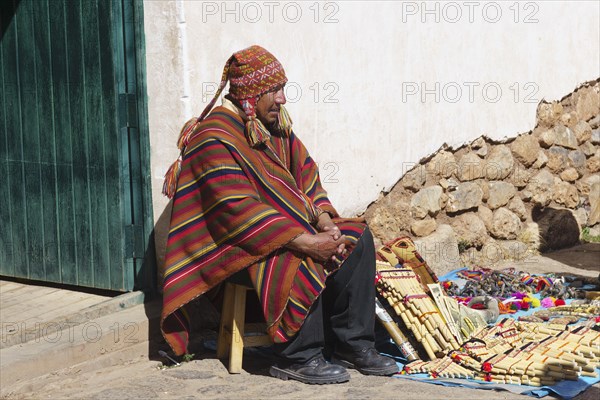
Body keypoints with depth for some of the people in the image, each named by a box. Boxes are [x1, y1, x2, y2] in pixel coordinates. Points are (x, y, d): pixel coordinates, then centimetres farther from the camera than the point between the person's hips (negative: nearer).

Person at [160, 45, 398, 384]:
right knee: (301, 262, -34)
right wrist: (306, 242, -30)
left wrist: (324, 220, -11)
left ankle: (353, 344, -5)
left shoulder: (276, 124, 7)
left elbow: (305, 172, 10)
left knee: (357, 238, -7)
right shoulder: (214, 138, -20)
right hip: (230, 244, -9)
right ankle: (297, 357, -19)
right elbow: (238, 210, -27)